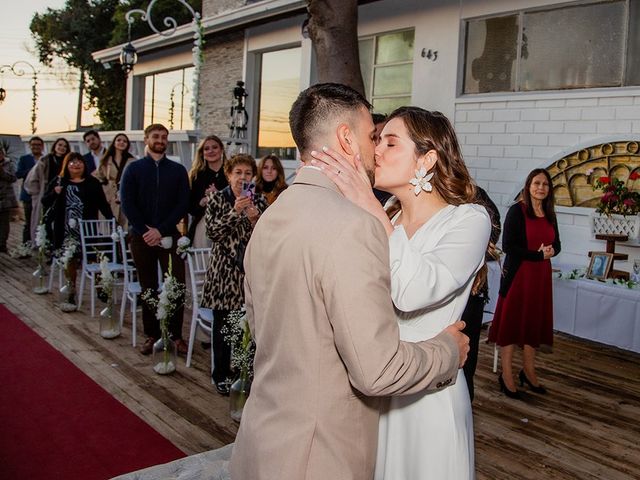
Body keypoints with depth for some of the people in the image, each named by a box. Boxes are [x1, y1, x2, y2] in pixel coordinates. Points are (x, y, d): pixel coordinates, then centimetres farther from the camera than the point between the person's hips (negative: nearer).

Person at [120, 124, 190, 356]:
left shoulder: (178, 170, 7)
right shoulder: (134, 168, 6)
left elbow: (183, 204, -1)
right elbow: (127, 203, -2)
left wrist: (161, 230, -11)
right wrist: (144, 231, -11)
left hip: (169, 236, 0)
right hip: (141, 236, 0)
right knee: (148, 287, 7)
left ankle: (176, 335, 5)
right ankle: (151, 334, 17)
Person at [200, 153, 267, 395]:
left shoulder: (259, 201, 6)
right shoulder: (216, 199, 2)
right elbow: (212, 232, -10)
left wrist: (255, 219, -13)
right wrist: (235, 211, -18)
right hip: (223, 272, -1)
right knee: (222, 325, 4)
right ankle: (221, 375, 19)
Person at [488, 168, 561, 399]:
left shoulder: (549, 214, 9)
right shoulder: (517, 211, -9)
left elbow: (556, 244, 15)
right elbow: (508, 246, -15)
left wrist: (551, 251, -7)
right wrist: (537, 255, -17)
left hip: (541, 275, 6)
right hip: (518, 274, -6)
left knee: (534, 321, 13)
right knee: (511, 321, 2)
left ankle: (529, 371, 27)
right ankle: (506, 374, 14)